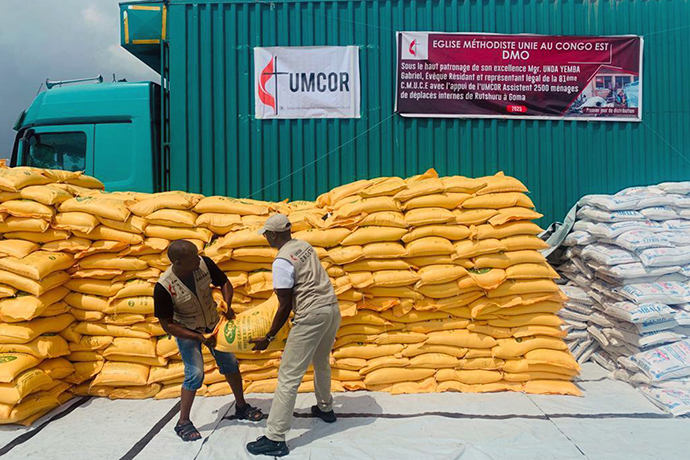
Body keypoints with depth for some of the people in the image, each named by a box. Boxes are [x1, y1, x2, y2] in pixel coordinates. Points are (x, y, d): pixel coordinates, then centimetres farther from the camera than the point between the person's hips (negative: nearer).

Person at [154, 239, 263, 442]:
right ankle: (183, 423, 12)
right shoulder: (164, 288, -33)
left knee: (230, 363, 10)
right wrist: (199, 337, -26)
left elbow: (225, 283, -8)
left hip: (213, 323, 4)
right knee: (195, 374, -9)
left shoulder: (205, 264, -26)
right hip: (186, 331, -4)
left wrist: (227, 305, -26)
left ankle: (241, 406, 30)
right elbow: (167, 324, -22)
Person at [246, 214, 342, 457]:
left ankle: (275, 439, 1)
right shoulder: (305, 245, 9)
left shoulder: (282, 261, -14)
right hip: (332, 308, 9)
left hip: (312, 316, -9)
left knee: (288, 377, -3)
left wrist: (268, 338, -3)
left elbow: (285, 306, -12)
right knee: (321, 362, 29)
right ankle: (325, 408, 47)